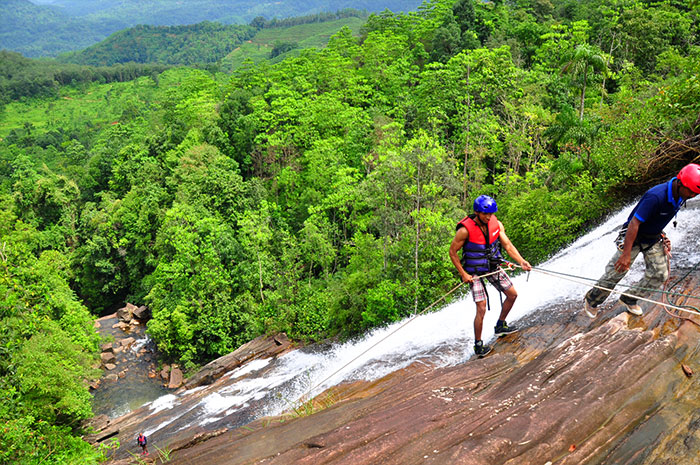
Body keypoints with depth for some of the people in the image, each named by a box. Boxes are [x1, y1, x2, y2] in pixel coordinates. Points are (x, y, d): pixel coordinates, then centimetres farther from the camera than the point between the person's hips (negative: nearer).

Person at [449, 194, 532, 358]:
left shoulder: (496, 224, -9)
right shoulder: (465, 230, -25)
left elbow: (508, 245, -7)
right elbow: (452, 252, -16)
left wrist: (522, 262, -21)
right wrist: (463, 274, -18)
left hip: (493, 267, 6)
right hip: (475, 273, -6)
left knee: (512, 295, 13)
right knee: (481, 309, -10)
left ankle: (501, 326, 35)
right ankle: (478, 345, 7)